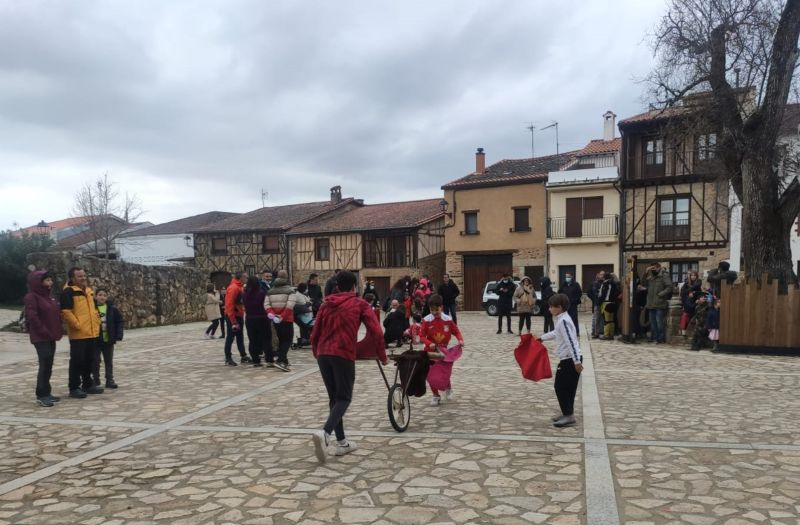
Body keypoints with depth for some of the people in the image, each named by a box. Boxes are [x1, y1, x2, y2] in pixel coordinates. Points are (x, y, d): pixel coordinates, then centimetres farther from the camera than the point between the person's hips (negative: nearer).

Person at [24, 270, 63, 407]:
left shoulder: (49, 296, 16)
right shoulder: (31, 297, -10)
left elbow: (56, 314, 19)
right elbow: (32, 317, -19)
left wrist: (58, 331, 8)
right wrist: (44, 332, -19)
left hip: (51, 337, 8)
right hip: (40, 338, -8)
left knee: (48, 365, 11)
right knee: (44, 365, -11)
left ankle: (46, 393, 18)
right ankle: (41, 395, -4)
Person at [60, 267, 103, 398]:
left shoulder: (88, 291, 16)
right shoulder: (68, 292, -10)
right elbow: (66, 312, -18)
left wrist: (96, 322, 15)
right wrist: (78, 325, -18)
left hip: (91, 333, 8)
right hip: (78, 334, -8)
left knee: (89, 360, 14)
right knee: (77, 361, -3)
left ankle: (88, 384, 24)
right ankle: (74, 388, 5)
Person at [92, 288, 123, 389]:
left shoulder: (112, 308, -1)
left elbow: (120, 322, 2)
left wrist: (118, 335, -6)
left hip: (108, 340, 2)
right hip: (95, 340, -2)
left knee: (109, 361, 10)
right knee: (95, 361, 8)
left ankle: (109, 380, 19)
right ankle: (95, 380, 20)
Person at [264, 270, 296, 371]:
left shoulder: (271, 291, 9)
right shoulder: (290, 290, -8)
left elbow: (266, 304, -2)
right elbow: (289, 306, -21)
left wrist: (271, 313, -10)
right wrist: (282, 316, -18)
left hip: (276, 320, 6)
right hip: (287, 319, -6)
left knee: (281, 340, 18)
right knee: (287, 340, -2)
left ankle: (283, 360, 23)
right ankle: (280, 361, -17)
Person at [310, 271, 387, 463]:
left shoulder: (326, 304, 19)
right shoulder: (360, 304, 8)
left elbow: (315, 333, 17)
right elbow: (375, 332, -1)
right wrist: (382, 356, 10)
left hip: (323, 354, 5)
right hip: (344, 354, -4)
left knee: (334, 397, 16)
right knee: (344, 398, 2)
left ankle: (342, 442, 17)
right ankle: (324, 433, -22)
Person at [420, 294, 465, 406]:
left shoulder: (448, 320, -8)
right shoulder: (426, 320, -12)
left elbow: (456, 331, 1)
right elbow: (422, 336, -10)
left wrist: (460, 340, -17)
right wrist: (429, 343, -25)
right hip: (430, 351, 0)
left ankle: (448, 389, 32)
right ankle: (435, 395, 19)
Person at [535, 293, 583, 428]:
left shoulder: (563, 321, -19)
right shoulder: (563, 319, 14)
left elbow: (571, 342, -24)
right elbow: (556, 333, 33)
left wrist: (577, 361, -27)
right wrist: (541, 338, 43)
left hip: (570, 360, -10)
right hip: (570, 359, 10)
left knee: (560, 387, -4)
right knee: (568, 388, 15)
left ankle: (568, 415, -1)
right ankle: (567, 413, 23)